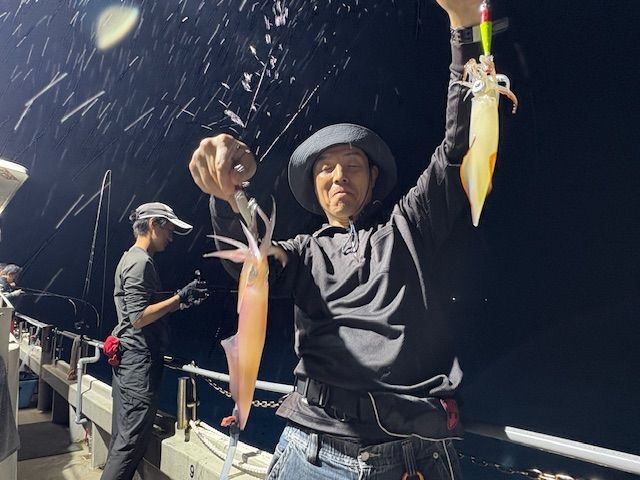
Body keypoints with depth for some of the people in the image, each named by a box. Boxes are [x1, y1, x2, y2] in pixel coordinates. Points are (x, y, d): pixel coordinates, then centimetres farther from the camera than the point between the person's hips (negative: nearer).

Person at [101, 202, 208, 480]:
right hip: (140, 362, -10)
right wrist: (180, 298, -19)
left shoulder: (131, 258, 17)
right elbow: (139, 318, -22)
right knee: (132, 441, -3)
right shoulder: (141, 262, -15)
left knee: (121, 437, 16)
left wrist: (180, 302, 10)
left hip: (127, 360, 10)